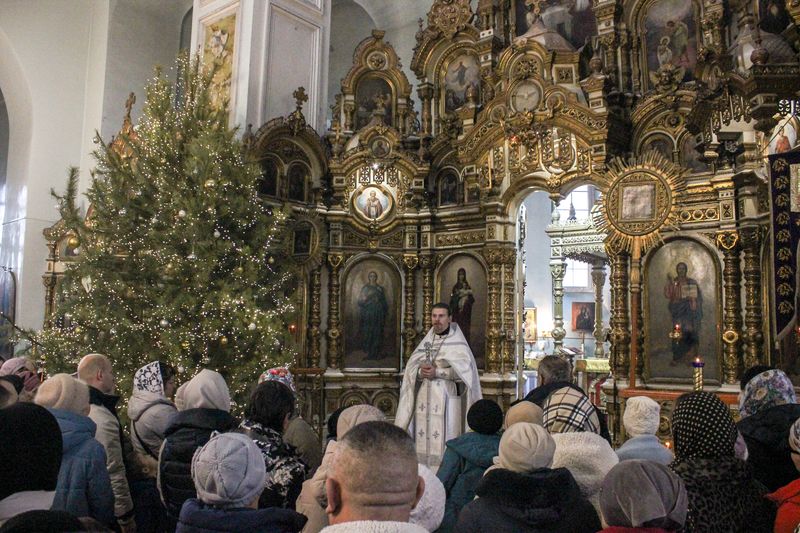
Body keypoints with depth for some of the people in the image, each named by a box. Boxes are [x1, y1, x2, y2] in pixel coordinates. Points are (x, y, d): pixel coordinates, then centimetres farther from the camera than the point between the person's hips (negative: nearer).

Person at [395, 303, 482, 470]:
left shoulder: (458, 343, 0)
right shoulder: (427, 341, 14)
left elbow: (464, 370, -10)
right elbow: (411, 367, 11)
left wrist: (437, 372, -17)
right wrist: (421, 371, -11)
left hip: (446, 398, -5)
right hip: (424, 398, 5)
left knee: (444, 441, -9)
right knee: (423, 438, 3)